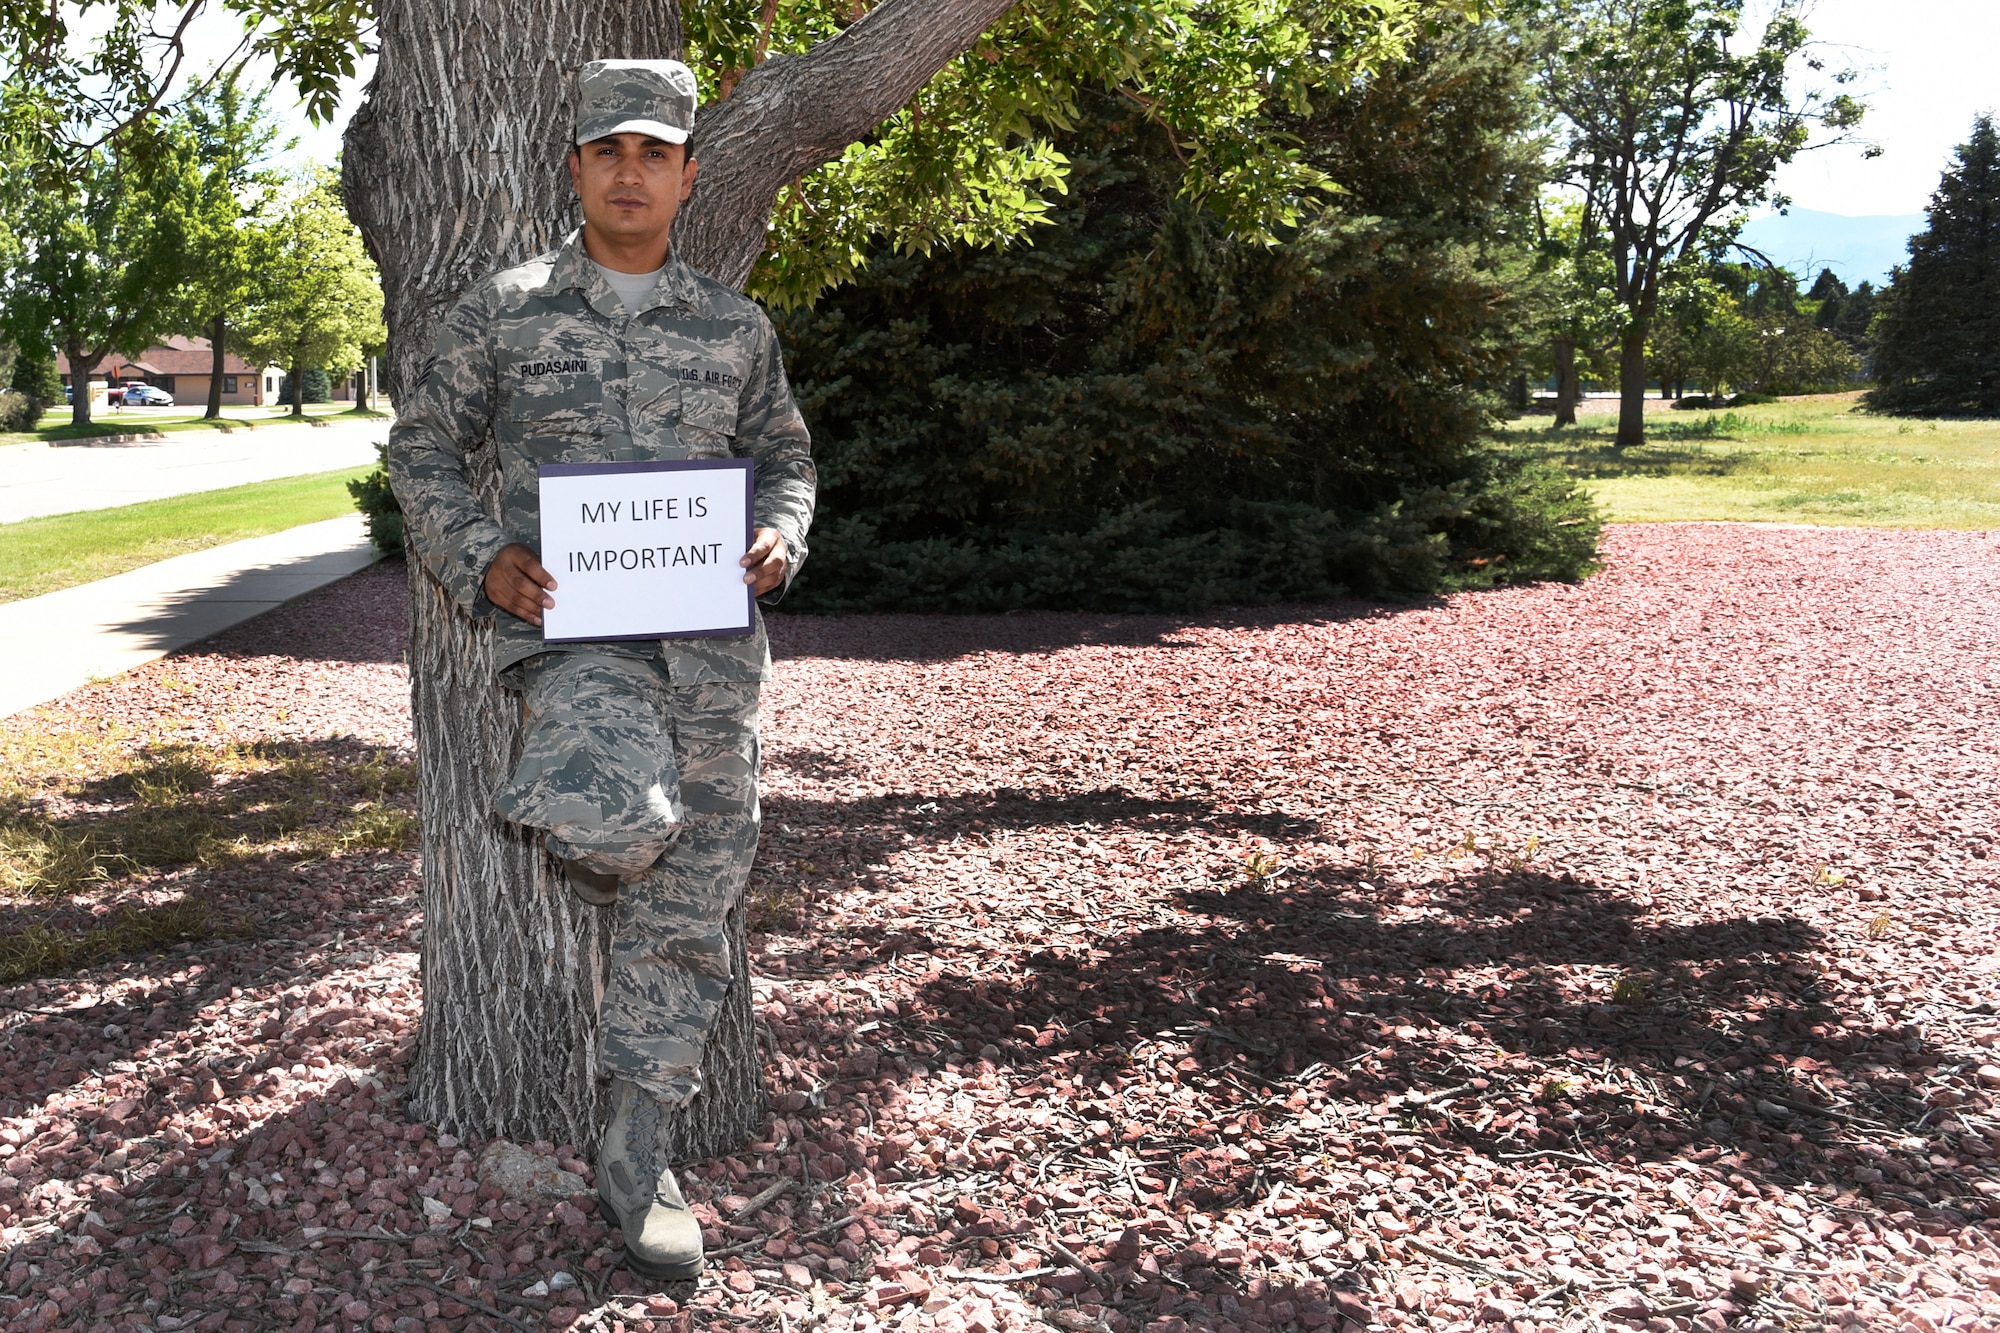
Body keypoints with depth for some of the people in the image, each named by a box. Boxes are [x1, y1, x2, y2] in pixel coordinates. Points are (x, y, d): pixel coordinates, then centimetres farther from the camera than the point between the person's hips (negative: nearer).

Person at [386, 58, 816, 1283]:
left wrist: (778, 542, -2)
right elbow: (425, 448, 10)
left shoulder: (736, 327, 10)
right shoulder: (505, 311, 5)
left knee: (689, 904, 2)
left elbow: (787, 458, 20)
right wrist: (482, 559, -7)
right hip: (569, 627, -3)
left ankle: (638, 1159, 16)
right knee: (625, 819, -31)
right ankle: (578, 828, 11)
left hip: (712, 636, 3)